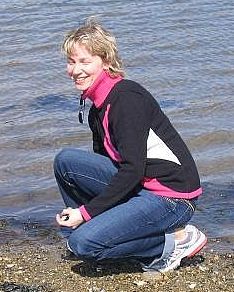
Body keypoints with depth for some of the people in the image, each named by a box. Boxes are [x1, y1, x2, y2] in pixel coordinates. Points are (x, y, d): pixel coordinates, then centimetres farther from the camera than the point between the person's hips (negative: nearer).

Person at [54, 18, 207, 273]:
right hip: (137, 185, 9)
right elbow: (102, 163, 18)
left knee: (83, 244, -18)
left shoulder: (127, 98, -18)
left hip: (172, 198, -9)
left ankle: (175, 240, -5)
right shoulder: (97, 108, 11)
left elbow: (132, 170, -22)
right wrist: (80, 213, 6)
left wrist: (86, 211, -17)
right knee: (66, 160, -2)